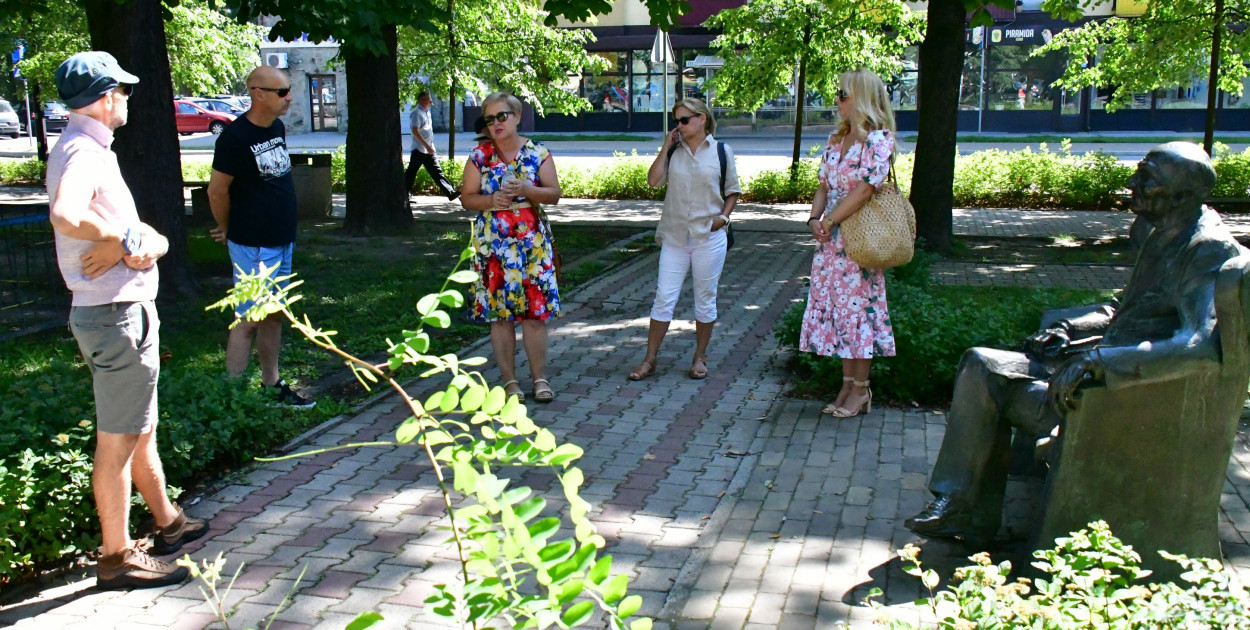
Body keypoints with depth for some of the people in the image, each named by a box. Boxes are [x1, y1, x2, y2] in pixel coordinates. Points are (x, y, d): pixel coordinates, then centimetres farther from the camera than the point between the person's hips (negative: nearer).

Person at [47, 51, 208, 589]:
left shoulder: (93, 152, 15)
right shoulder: (81, 152, -17)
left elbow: (157, 240, 9)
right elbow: (65, 217, -40)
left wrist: (142, 243, -13)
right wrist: (125, 238, -23)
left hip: (128, 313, 11)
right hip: (116, 317, -11)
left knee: (141, 430, 22)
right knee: (117, 441, 0)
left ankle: (168, 523, 38)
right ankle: (116, 557, 13)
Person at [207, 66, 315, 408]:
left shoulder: (278, 128, 7)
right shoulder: (236, 136, -17)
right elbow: (217, 191, -12)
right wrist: (230, 230, 2)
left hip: (282, 241, 8)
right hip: (254, 245, -8)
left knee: (273, 315, 15)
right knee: (249, 320, -4)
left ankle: (272, 385, 25)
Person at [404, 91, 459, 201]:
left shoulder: (427, 112, 15)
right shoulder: (416, 113, -11)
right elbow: (415, 131, -21)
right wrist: (426, 146, -25)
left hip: (429, 150, 8)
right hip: (419, 149, -8)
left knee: (437, 171, 4)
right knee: (411, 172, -1)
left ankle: (450, 192, -1)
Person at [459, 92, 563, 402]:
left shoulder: (538, 152, 2)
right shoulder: (479, 156, 4)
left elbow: (554, 194, -1)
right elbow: (466, 198, 4)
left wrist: (527, 190, -18)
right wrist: (491, 200, -14)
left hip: (532, 241, 0)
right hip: (492, 243, 1)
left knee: (535, 310, -1)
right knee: (499, 312, 2)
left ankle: (539, 377, 10)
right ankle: (509, 379, 13)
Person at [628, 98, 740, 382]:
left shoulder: (721, 152, 2)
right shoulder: (673, 152, 6)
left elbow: (733, 191, 8)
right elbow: (653, 180, -7)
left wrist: (723, 216, -7)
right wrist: (666, 147, -5)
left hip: (709, 237, -1)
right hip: (675, 236, 1)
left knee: (705, 300, 8)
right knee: (663, 299, 1)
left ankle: (699, 357, 23)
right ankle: (649, 359, 9)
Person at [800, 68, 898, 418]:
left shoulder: (878, 138, -11)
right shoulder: (836, 140, 13)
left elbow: (865, 188, -19)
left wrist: (829, 222, -16)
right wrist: (814, 219, -4)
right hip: (831, 242, 8)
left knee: (858, 307, -1)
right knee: (834, 307, 9)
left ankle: (860, 390, 10)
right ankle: (848, 383, 20)